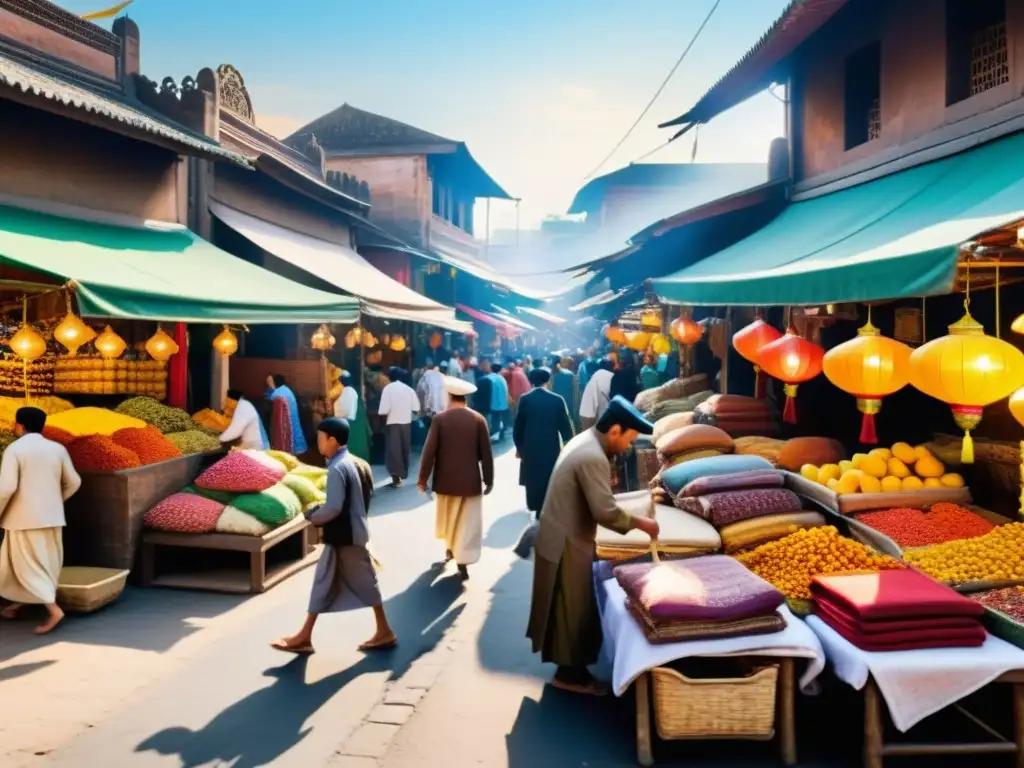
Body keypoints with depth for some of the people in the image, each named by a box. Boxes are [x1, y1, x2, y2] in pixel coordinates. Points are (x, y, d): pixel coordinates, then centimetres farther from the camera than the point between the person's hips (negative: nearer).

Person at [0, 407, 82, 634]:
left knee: (29, 565, 0)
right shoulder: (58, 449, 4)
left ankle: (53, 609, -9)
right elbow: (73, 482, 7)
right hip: (52, 516, 6)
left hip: (25, 518, -6)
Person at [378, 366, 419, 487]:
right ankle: (403, 474, 27)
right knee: (404, 450, 16)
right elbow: (416, 408, 0)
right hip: (406, 423, 5)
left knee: (393, 451, 1)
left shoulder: (388, 388, -9)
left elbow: (384, 410, -18)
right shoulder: (409, 389, 4)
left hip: (393, 424, -4)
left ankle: (396, 478, -3)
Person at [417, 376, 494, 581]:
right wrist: (488, 480, 4)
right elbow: (486, 454, -5)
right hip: (471, 481, -1)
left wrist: (423, 478, 0)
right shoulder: (478, 420, -7)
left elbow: (429, 451, -10)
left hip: (446, 480, 1)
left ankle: (450, 548, 40)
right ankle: (462, 562, 1)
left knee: (447, 517, 24)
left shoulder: (440, 419, -9)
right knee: (467, 523, 5)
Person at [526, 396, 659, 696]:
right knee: (573, 609, 4)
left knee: (570, 607, 20)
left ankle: (570, 666, 34)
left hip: (563, 537, 10)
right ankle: (570, 674, 19)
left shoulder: (585, 441, 7)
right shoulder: (593, 458, -26)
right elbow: (605, 511, -27)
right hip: (566, 544, -10)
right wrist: (640, 523, -14)